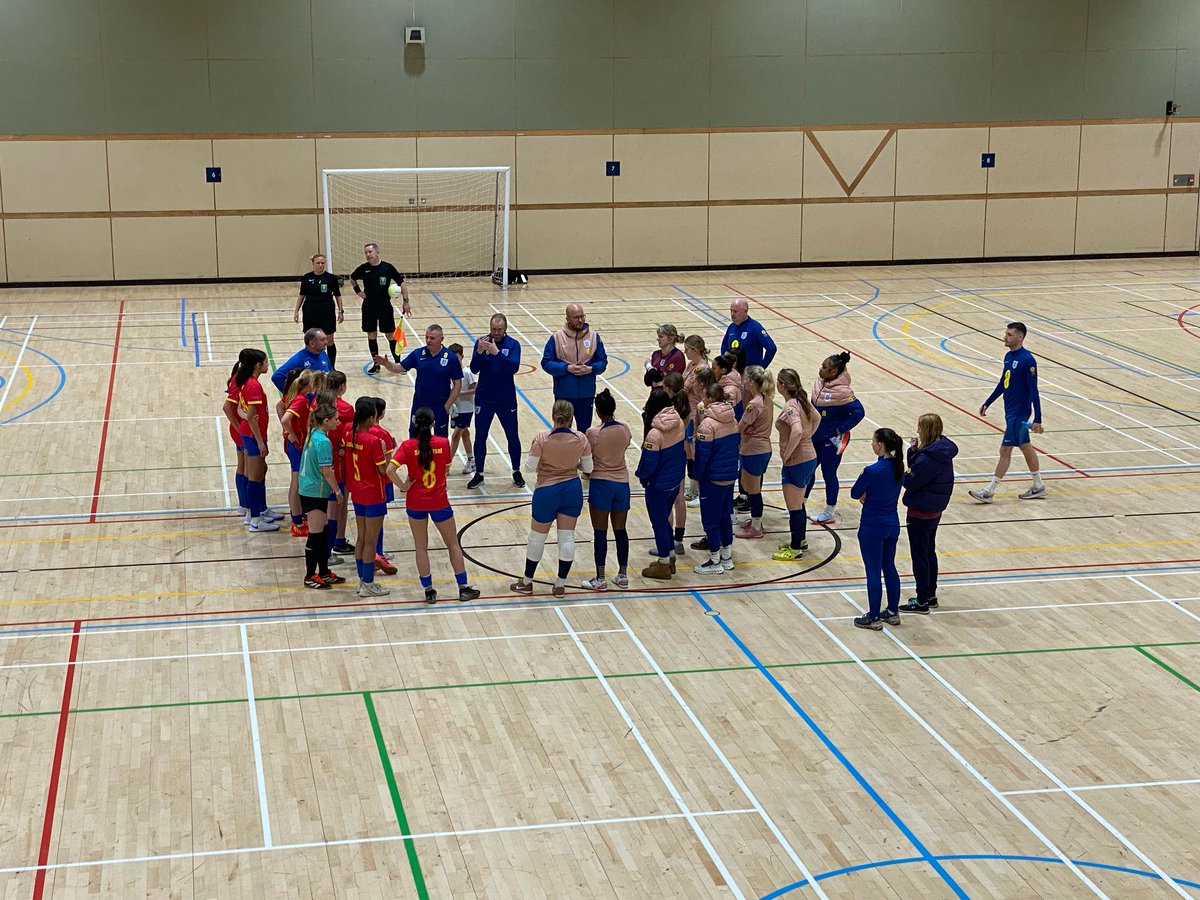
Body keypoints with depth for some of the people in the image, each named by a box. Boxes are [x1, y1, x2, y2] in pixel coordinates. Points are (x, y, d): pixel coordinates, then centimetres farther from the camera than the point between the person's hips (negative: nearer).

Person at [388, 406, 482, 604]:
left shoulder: (408, 446, -12)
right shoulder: (443, 443, -9)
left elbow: (390, 470, -22)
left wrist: (404, 487, -9)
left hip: (415, 502, 0)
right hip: (439, 501, 0)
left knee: (421, 547, 13)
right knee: (453, 544, 15)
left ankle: (429, 591, 14)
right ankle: (463, 588, 18)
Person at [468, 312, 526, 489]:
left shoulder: (513, 344, -9)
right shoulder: (482, 342, -5)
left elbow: (514, 367, -23)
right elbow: (474, 369, -12)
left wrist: (496, 353, -35)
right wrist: (479, 352, -29)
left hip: (506, 400, -1)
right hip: (484, 399, 1)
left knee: (513, 436, 9)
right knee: (480, 437, 5)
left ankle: (517, 472, 25)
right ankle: (479, 474, 17)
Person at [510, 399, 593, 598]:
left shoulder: (542, 439, -18)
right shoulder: (580, 439, -9)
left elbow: (529, 467, -14)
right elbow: (588, 467, 1)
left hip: (547, 492, -2)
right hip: (572, 489, 3)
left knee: (537, 537, 13)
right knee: (567, 537, 11)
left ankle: (527, 582, 26)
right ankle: (561, 585, 16)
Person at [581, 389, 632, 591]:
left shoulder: (593, 433, -14)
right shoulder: (625, 430, -2)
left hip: (600, 484, -4)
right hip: (622, 483, 4)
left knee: (600, 533, 2)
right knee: (620, 531, 13)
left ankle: (600, 579, 5)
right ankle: (623, 575, 18)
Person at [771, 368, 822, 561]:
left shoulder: (790, 407, -23)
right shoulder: (802, 401, 5)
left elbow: (797, 431, -38)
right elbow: (816, 418, 23)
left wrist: (786, 455, -26)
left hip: (796, 463, -9)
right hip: (808, 457, 9)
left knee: (794, 508, 3)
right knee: (798, 504, 23)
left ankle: (795, 549, 13)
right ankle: (801, 540, 36)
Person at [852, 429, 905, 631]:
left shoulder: (872, 471, -24)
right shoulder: (898, 466, -1)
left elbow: (855, 494, -12)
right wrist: (869, 496, -2)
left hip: (872, 527, -7)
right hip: (892, 524, 7)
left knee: (873, 572, 4)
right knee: (889, 568, 19)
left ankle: (874, 618, 13)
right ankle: (893, 612, 28)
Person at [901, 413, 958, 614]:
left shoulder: (927, 458, -26)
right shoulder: (943, 450, 2)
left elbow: (910, 482, -20)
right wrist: (914, 451, -8)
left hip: (921, 512, -9)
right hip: (936, 509, 9)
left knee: (919, 556, 2)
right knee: (929, 552, 20)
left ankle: (922, 602, 10)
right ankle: (930, 596, 31)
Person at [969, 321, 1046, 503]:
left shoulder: (1027, 360, -19)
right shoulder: (1009, 356, 7)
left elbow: (1033, 391, -20)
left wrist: (1037, 419, -21)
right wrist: (987, 403, 21)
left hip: (1019, 413, -9)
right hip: (1010, 411, 9)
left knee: (1005, 450, -4)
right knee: (1025, 447, 16)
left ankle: (989, 491, 1)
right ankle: (1038, 487, 26)